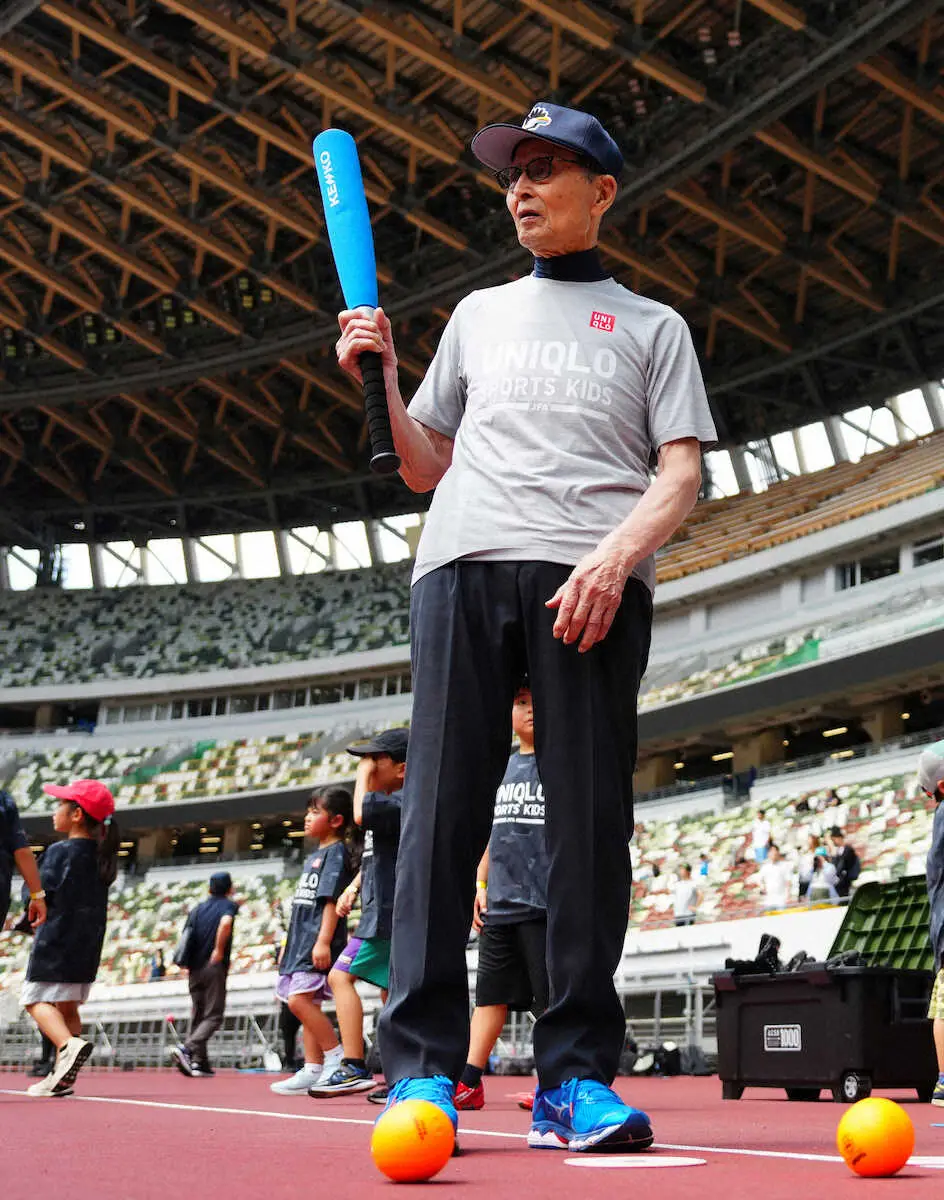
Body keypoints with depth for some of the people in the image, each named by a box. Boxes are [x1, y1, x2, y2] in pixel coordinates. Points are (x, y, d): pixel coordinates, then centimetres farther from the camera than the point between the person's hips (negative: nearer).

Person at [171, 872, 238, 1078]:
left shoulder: (197, 909, 16)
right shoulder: (229, 905, 0)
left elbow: (186, 936, 11)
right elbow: (225, 923, -22)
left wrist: (188, 964, 17)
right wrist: (219, 950, -14)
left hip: (194, 969, 6)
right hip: (215, 968, -6)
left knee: (197, 1016, 12)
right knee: (213, 1016, -4)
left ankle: (199, 1062, 8)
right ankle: (187, 1048, -25)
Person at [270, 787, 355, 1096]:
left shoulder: (337, 852, -6)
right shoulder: (314, 856, 22)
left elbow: (332, 900, -16)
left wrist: (323, 941, -24)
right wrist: (289, 945, 24)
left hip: (318, 943, -10)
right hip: (301, 942, 10)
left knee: (299, 999, -20)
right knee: (309, 1005, 7)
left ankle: (336, 1056, -13)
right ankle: (312, 1072, 7)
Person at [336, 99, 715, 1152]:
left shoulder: (652, 326, 21)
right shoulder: (479, 314, 30)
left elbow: (680, 475, 7)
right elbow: (425, 469, 28)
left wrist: (616, 553, -12)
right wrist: (379, 381, 12)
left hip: (593, 579, -2)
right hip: (463, 564, 2)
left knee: (591, 819, -9)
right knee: (442, 806, -8)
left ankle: (576, 1078, -6)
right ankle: (422, 1067, -8)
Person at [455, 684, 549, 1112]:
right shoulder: (501, 769, 16)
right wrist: (481, 884, 13)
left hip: (547, 901, -5)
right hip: (500, 902, 6)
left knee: (552, 996, -3)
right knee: (491, 992, 8)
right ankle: (469, 1080, 11)